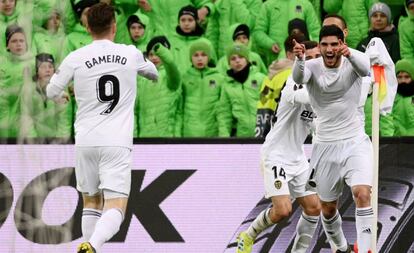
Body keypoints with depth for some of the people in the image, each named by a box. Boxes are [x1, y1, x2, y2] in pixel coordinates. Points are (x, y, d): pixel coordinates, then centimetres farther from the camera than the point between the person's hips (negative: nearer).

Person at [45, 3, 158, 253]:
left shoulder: (75, 59, -1)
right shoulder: (131, 54, 4)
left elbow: (52, 92, 11)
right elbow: (152, 72, 27)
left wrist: (62, 95, 36)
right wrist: (154, 74, 52)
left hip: (86, 141, 2)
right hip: (117, 143, -2)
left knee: (91, 202, 20)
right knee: (115, 208, -7)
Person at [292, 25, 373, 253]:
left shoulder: (352, 64, -9)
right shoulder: (312, 67, -8)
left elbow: (365, 67, -34)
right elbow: (299, 77, -32)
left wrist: (350, 54, -57)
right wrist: (299, 59, -56)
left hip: (355, 142, -1)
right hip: (325, 146, 1)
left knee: (362, 194, -22)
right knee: (327, 208, 11)